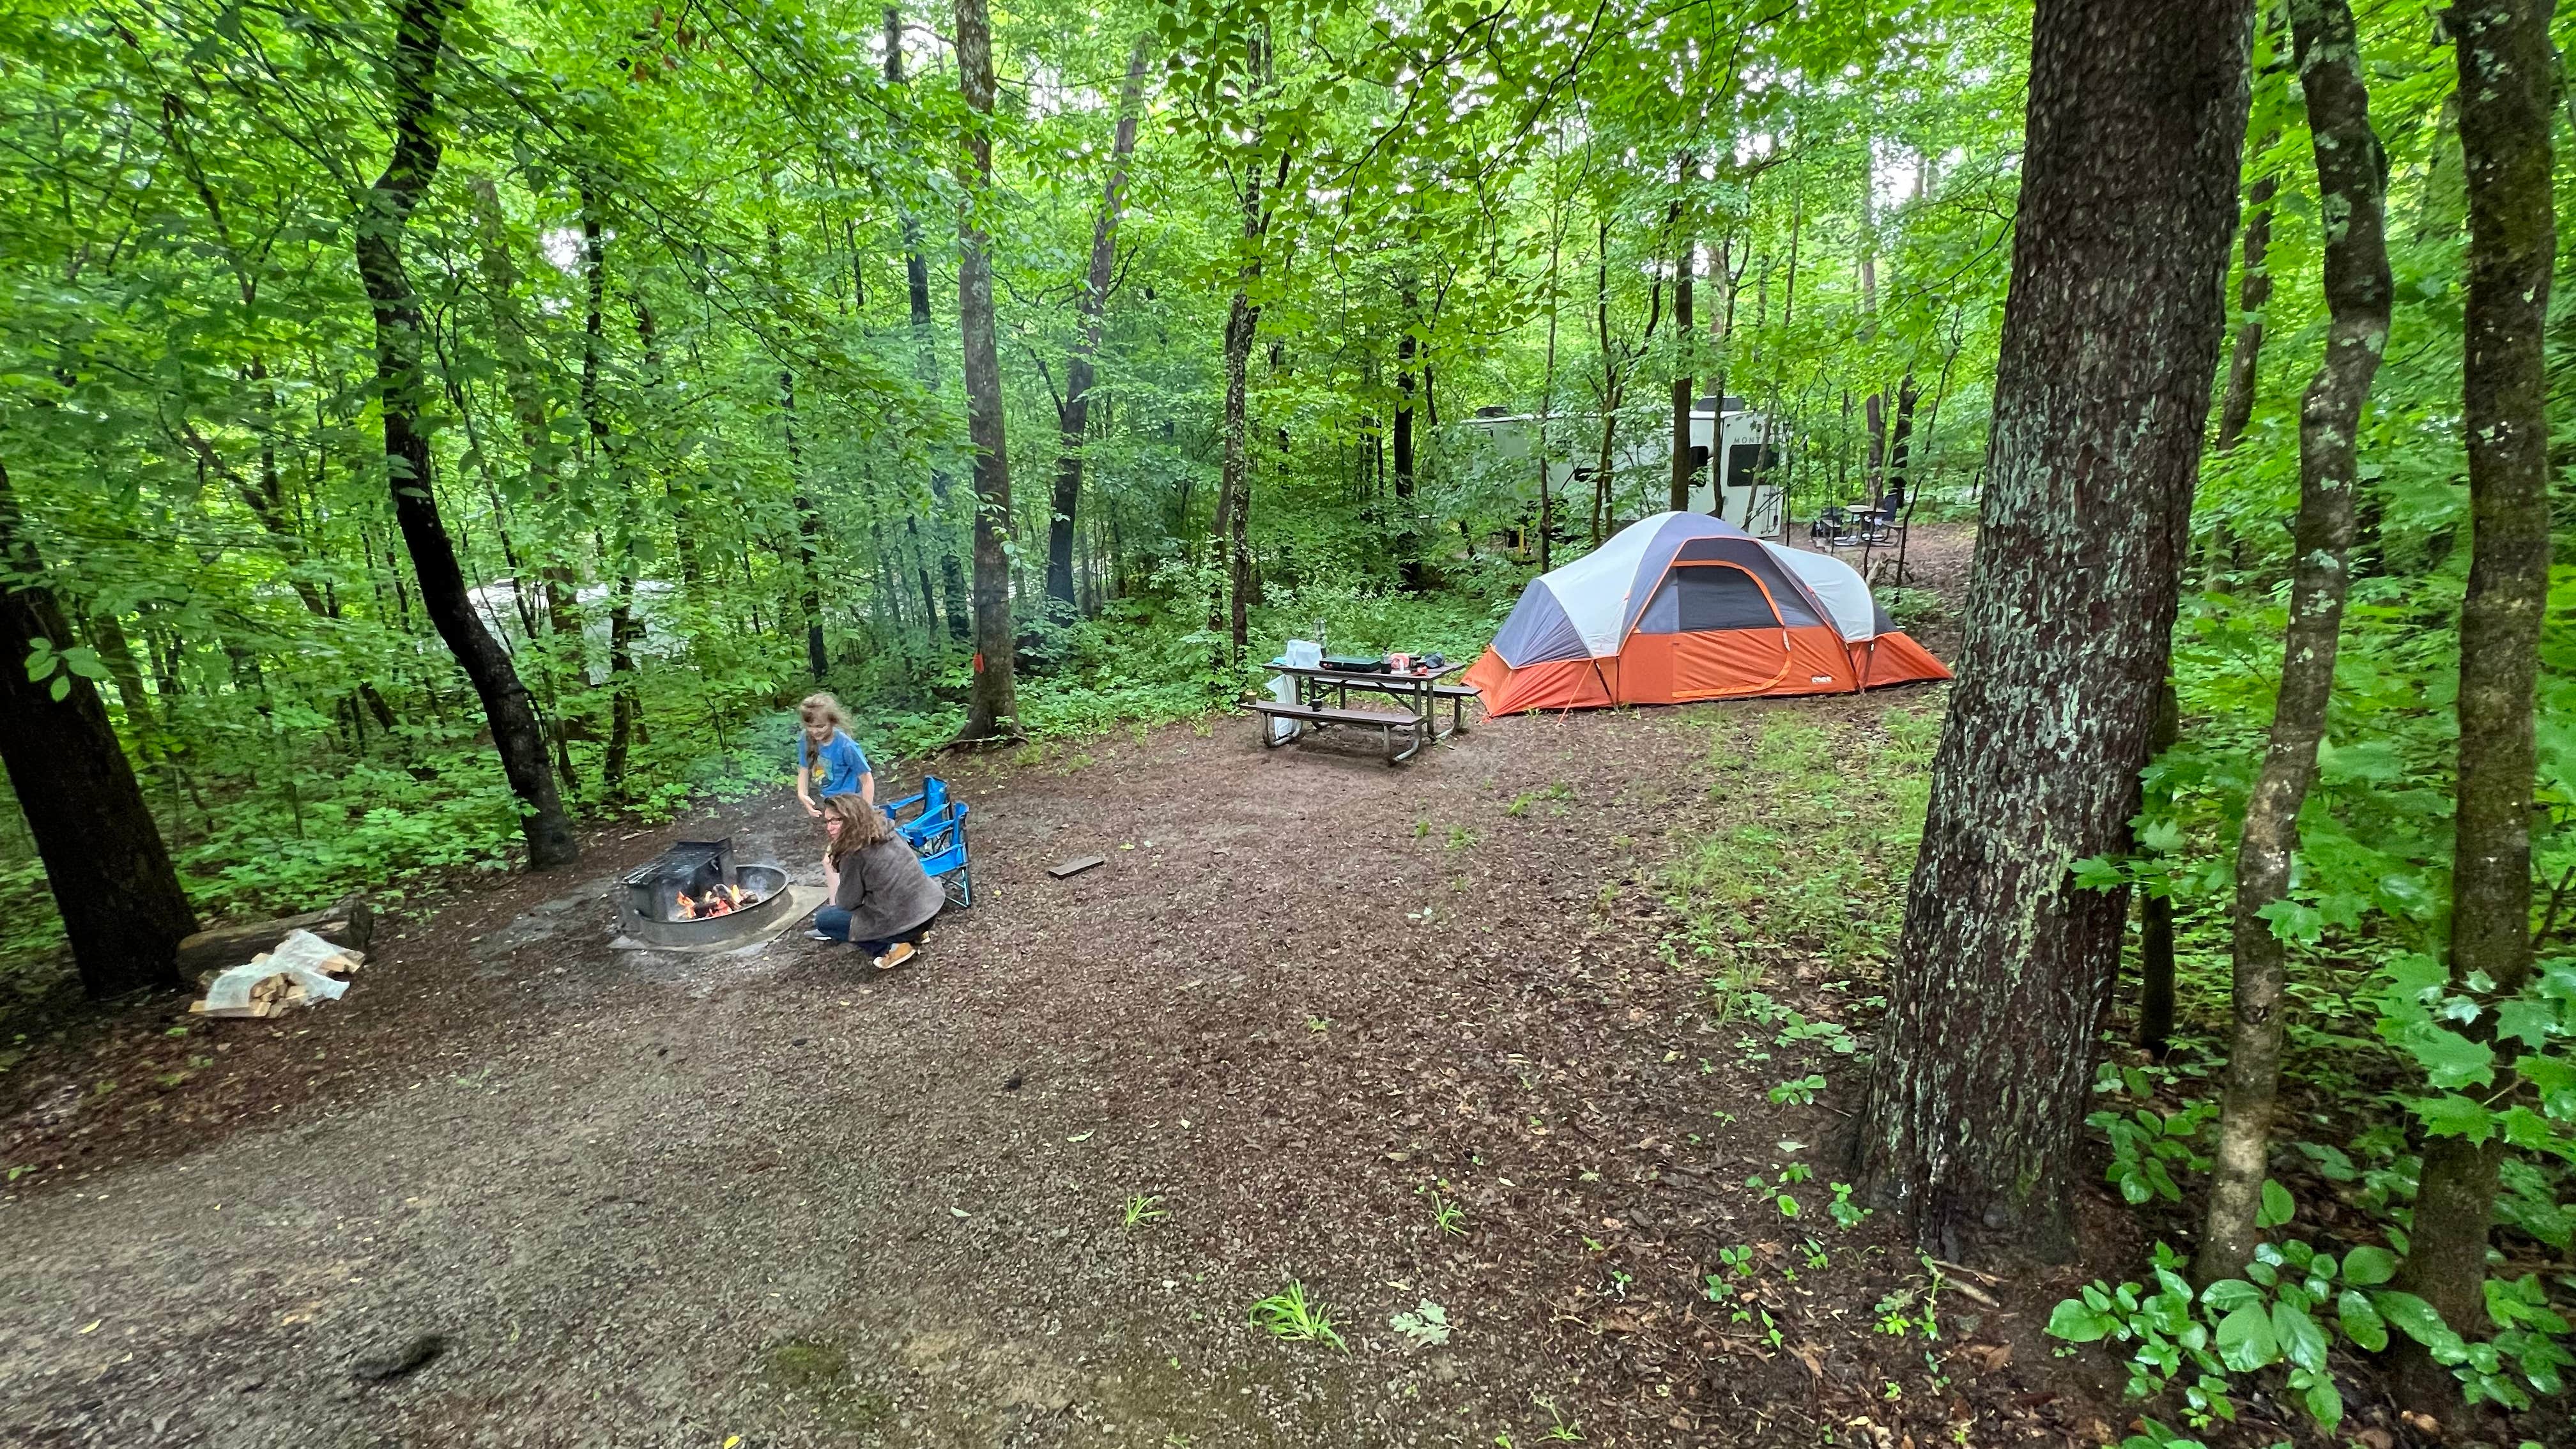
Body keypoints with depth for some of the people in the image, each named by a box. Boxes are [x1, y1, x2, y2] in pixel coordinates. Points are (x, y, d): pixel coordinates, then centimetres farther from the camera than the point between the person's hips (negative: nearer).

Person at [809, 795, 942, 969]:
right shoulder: (884, 830, 8)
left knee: (822, 918, 9)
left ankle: (890, 948, 0)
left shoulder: (854, 854, -15)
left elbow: (847, 903, -3)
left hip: (905, 922, -8)